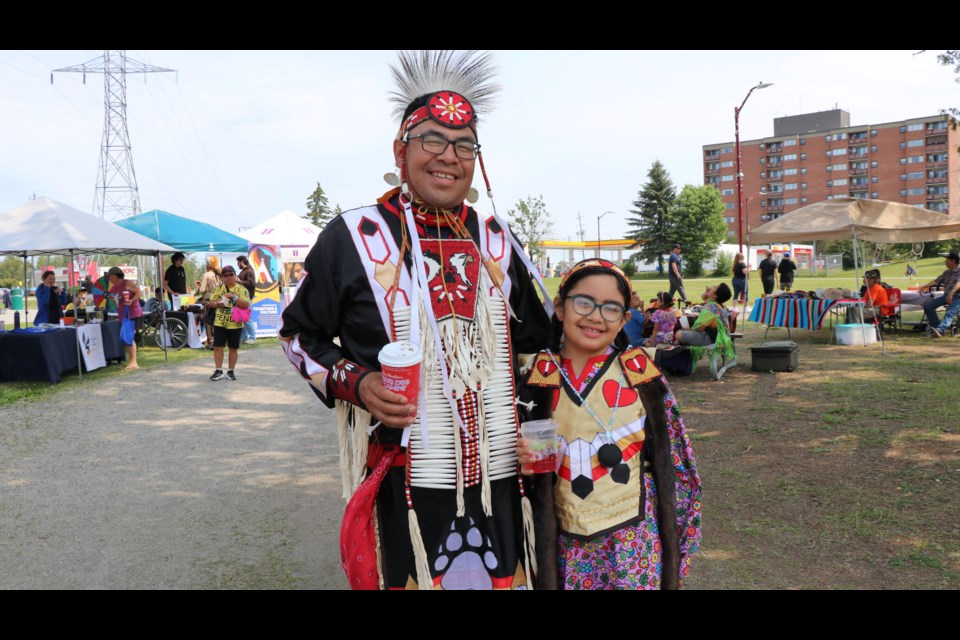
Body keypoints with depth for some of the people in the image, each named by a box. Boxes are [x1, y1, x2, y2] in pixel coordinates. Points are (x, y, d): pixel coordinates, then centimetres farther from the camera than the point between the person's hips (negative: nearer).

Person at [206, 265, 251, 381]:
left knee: (233, 348, 5)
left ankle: (230, 371, 16)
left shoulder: (241, 289, -3)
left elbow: (246, 305, -12)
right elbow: (210, 302, 8)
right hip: (219, 323, 2)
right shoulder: (218, 288, 7)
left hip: (235, 324, -2)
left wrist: (235, 297, -24)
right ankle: (218, 371, 9)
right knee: (217, 346, 0)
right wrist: (216, 304, -14)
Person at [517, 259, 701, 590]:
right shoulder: (539, 375, -4)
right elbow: (525, 445, 8)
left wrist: (674, 526, 2)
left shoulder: (640, 371, -8)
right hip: (568, 536, 2)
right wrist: (527, 458, -13)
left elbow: (669, 455, 0)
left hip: (634, 531, -2)